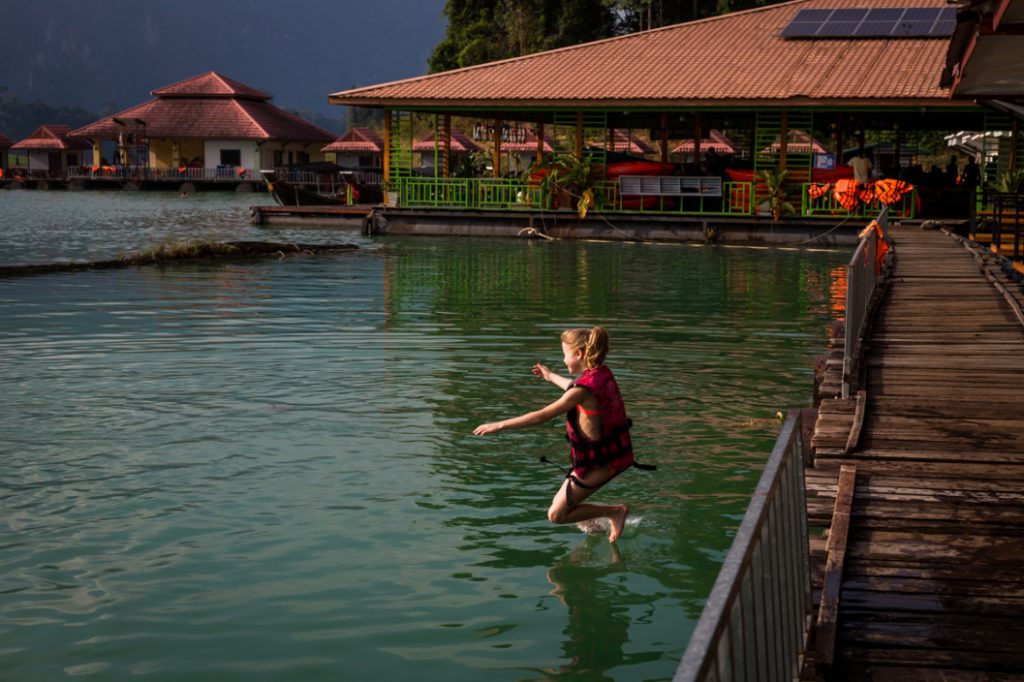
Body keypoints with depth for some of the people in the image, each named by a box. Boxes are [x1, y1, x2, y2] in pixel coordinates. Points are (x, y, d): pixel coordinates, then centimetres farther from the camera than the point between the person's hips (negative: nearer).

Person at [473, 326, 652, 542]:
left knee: (556, 515, -1)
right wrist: (551, 377, 39)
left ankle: (615, 511, 0)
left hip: (598, 463, -9)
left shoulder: (583, 390, -26)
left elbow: (541, 416, -25)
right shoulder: (603, 374, -1)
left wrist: (500, 425, -20)